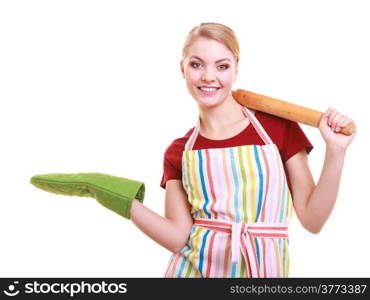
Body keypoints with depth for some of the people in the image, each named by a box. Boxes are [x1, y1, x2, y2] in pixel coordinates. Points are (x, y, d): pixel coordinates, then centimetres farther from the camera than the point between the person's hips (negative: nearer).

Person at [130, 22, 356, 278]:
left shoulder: (279, 127, -4)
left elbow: (312, 220, -5)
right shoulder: (178, 152, 1)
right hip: (194, 269, 1)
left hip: (263, 270, -1)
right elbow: (178, 237, -4)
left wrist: (335, 152, -15)